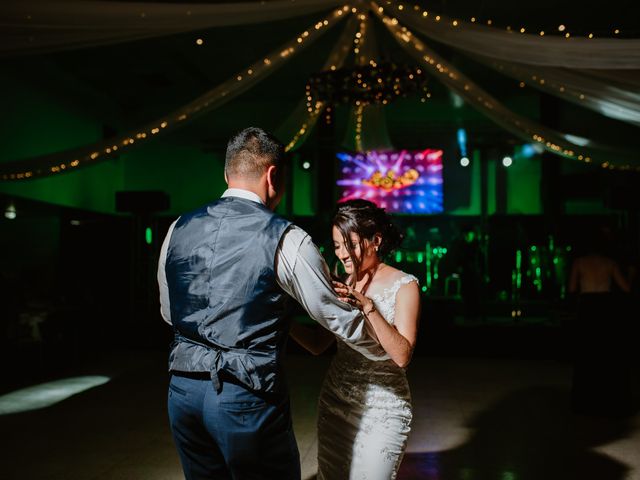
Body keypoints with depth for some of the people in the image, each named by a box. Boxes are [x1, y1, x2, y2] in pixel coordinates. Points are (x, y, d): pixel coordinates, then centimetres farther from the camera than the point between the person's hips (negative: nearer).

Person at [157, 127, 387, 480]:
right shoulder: (285, 240, -11)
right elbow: (339, 318, -3)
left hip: (183, 390, 5)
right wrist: (387, 351, 14)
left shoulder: (178, 230, 3)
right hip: (246, 397, -5)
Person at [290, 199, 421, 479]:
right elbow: (318, 345, 6)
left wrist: (367, 306, -29)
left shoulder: (404, 285, -10)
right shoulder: (344, 284, 5)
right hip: (334, 402, 5)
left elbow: (402, 356, -20)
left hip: (382, 412, -5)